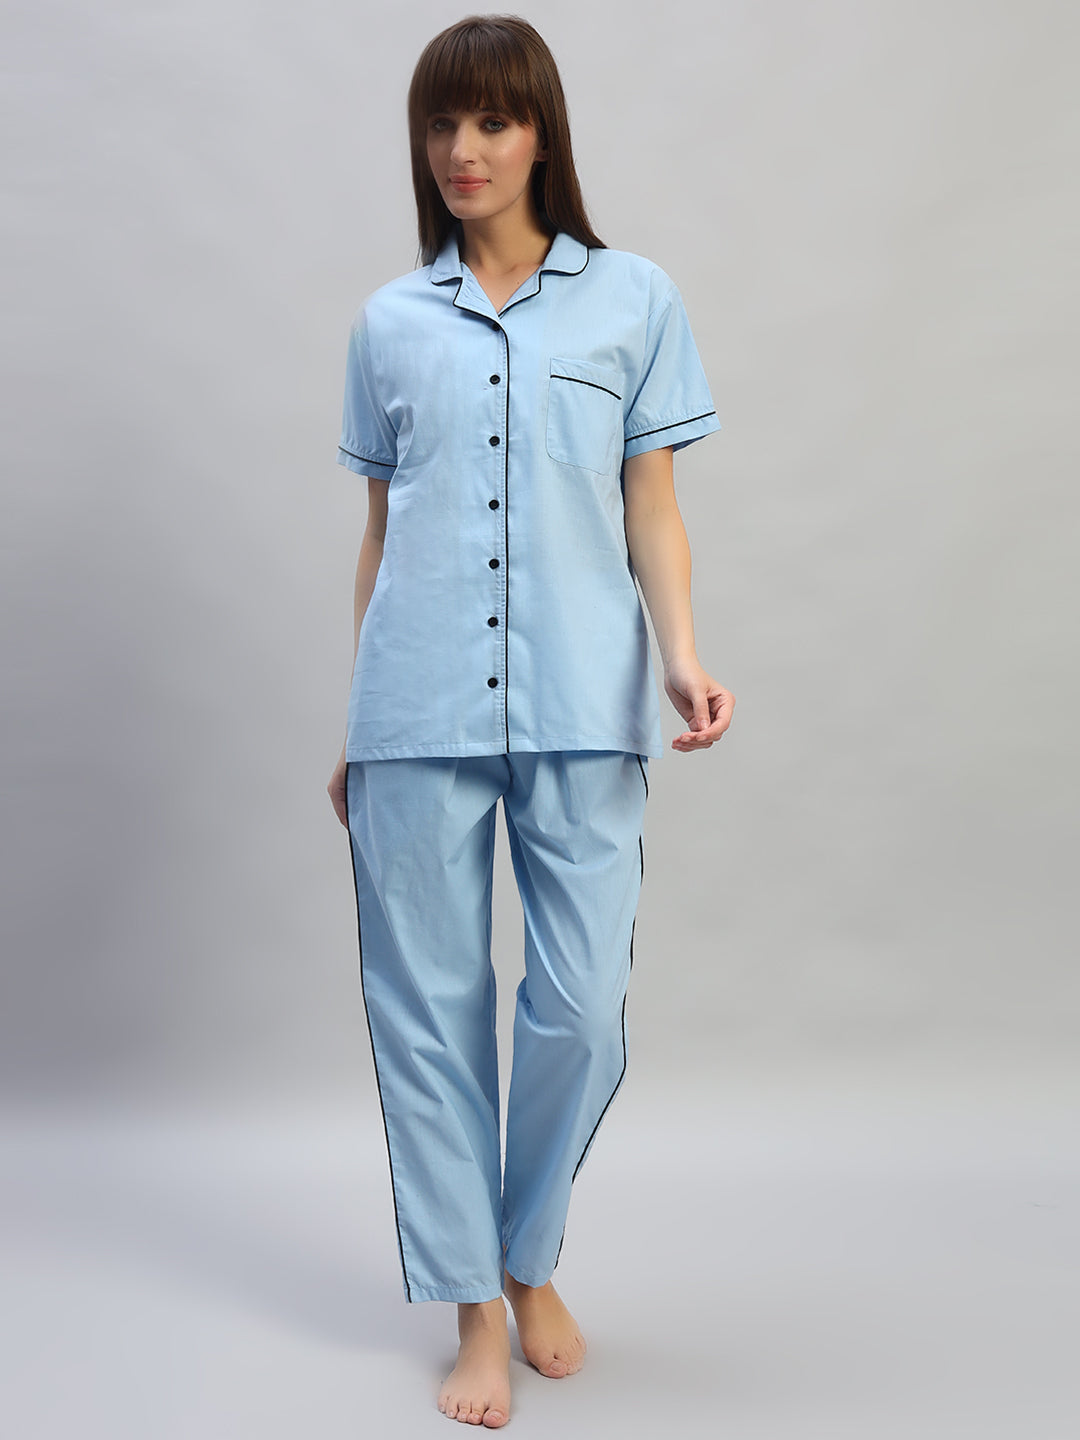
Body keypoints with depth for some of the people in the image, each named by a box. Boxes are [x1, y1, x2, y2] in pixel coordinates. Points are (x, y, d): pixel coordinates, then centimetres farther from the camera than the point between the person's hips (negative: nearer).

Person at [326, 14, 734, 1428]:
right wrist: (354, 723, 13)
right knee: (430, 1008, 3)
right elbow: (380, 530, 15)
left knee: (581, 1008, -3)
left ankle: (531, 1260, 25)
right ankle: (474, 1309, 19)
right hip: (417, 713, 2)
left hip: (583, 710, -1)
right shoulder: (388, 323, 13)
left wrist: (682, 654, -10)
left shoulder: (634, 299, 8)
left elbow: (651, 508, 7)